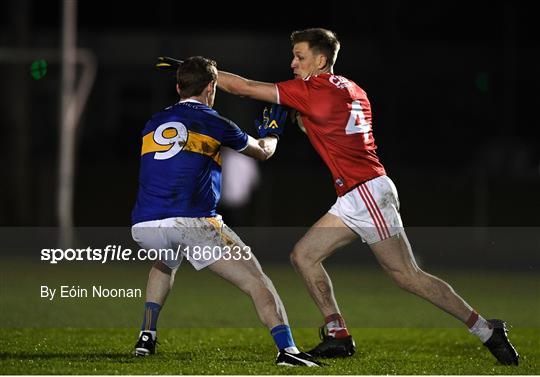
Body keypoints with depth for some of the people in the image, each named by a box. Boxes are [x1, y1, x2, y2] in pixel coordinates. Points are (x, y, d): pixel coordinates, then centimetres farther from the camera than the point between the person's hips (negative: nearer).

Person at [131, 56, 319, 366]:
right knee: (256, 280, -1)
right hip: (192, 223, -5)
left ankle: (147, 336, 27)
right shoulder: (214, 123, 9)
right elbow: (264, 152, 25)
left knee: (165, 265, 39)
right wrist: (272, 131, 47)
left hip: (144, 227, 5)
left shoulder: (153, 125, 21)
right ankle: (287, 349, -18)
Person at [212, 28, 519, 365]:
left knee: (408, 275, -8)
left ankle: (487, 331, -3)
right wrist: (306, 122, 14)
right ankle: (338, 336, 6)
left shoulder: (314, 90, -11)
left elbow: (243, 87, -8)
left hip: (367, 193, -10)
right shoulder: (351, 91, 14)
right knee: (303, 255, 7)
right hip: (354, 198, 10)